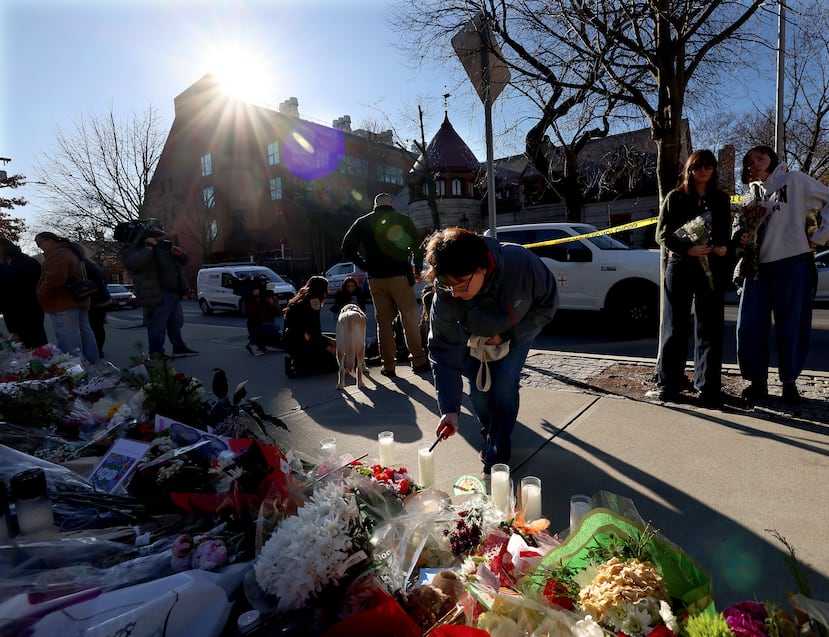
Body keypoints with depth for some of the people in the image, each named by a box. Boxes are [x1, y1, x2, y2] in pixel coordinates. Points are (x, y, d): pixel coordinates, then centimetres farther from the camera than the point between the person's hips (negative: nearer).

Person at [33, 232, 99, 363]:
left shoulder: (57, 254, -12)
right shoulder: (71, 252, 22)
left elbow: (55, 278, -26)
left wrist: (42, 294, -11)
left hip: (63, 304, -11)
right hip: (79, 300, 11)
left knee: (69, 343, -11)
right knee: (85, 334, 12)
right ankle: (92, 363, 18)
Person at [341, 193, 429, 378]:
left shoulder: (362, 222, 7)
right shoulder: (402, 219, 1)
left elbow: (347, 247, 5)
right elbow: (416, 246, -3)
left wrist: (366, 266, 9)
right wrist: (417, 270, 9)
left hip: (376, 279, 2)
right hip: (400, 276, -2)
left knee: (383, 322, 8)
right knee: (409, 317, 4)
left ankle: (388, 365, 11)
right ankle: (418, 360, 6)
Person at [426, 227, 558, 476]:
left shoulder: (522, 263, -40)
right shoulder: (445, 297, -35)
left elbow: (547, 304, -20)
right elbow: (443, 351, -27)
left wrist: (508, 335, -26)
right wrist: (449, 409, -31)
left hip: (517, 332, -1)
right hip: (475, 337, 1)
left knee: (504, 386, -14)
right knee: (479, 390, -2)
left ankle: (497, 457, 6)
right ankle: (489, 437, 31)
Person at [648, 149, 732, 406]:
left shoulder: (722, 199, 14)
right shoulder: (675, 197, 5)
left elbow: (727, 234, 17)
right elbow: (662, 234, -2)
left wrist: (725, 248, -5)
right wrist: (688, 249, -17)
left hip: (712, 270, 3)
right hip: (680, 267, -2)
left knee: (710, 330, 1)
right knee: (675, 328, 0)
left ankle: (708, 388, 7)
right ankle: (668, 385, 7)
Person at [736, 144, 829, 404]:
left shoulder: (795, 180, 8)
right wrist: (743, 239, -3)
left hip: (793, 263, -3)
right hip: (757, 266, 4)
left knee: (791, 328, 0)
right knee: (749, 327, -3)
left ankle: (789, 382, 14)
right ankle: (758, 381, 9)